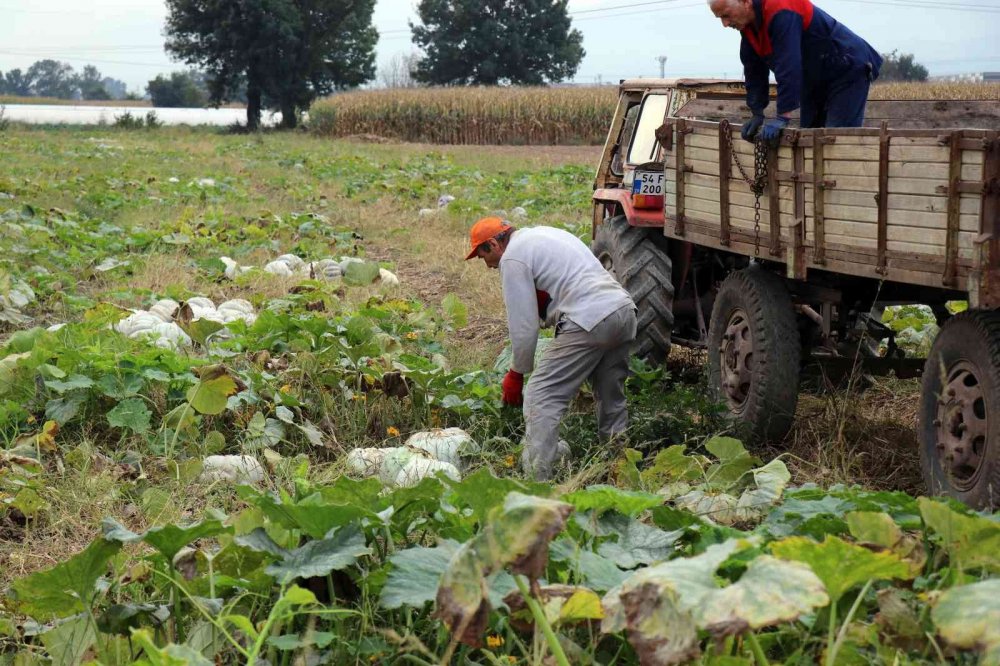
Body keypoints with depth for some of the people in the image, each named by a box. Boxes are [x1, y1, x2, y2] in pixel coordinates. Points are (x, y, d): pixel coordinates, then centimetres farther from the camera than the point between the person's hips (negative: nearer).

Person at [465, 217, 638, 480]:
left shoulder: (513, 258, -2)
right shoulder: (544, 233, 26)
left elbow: (523, 324, -4)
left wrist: (517, 373, 7)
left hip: (590, 322, -9)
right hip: (625, 310, 10)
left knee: (540, 396, -7)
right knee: (611, 398, 21)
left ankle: (535, 476, -13)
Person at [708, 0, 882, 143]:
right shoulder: (747, 24, -3)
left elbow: (789, 67, -36)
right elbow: (754, 72, 4)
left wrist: (783, 117, -35)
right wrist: (757, 115, -1)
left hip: (848, 71, -9)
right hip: (815, 78, 9)